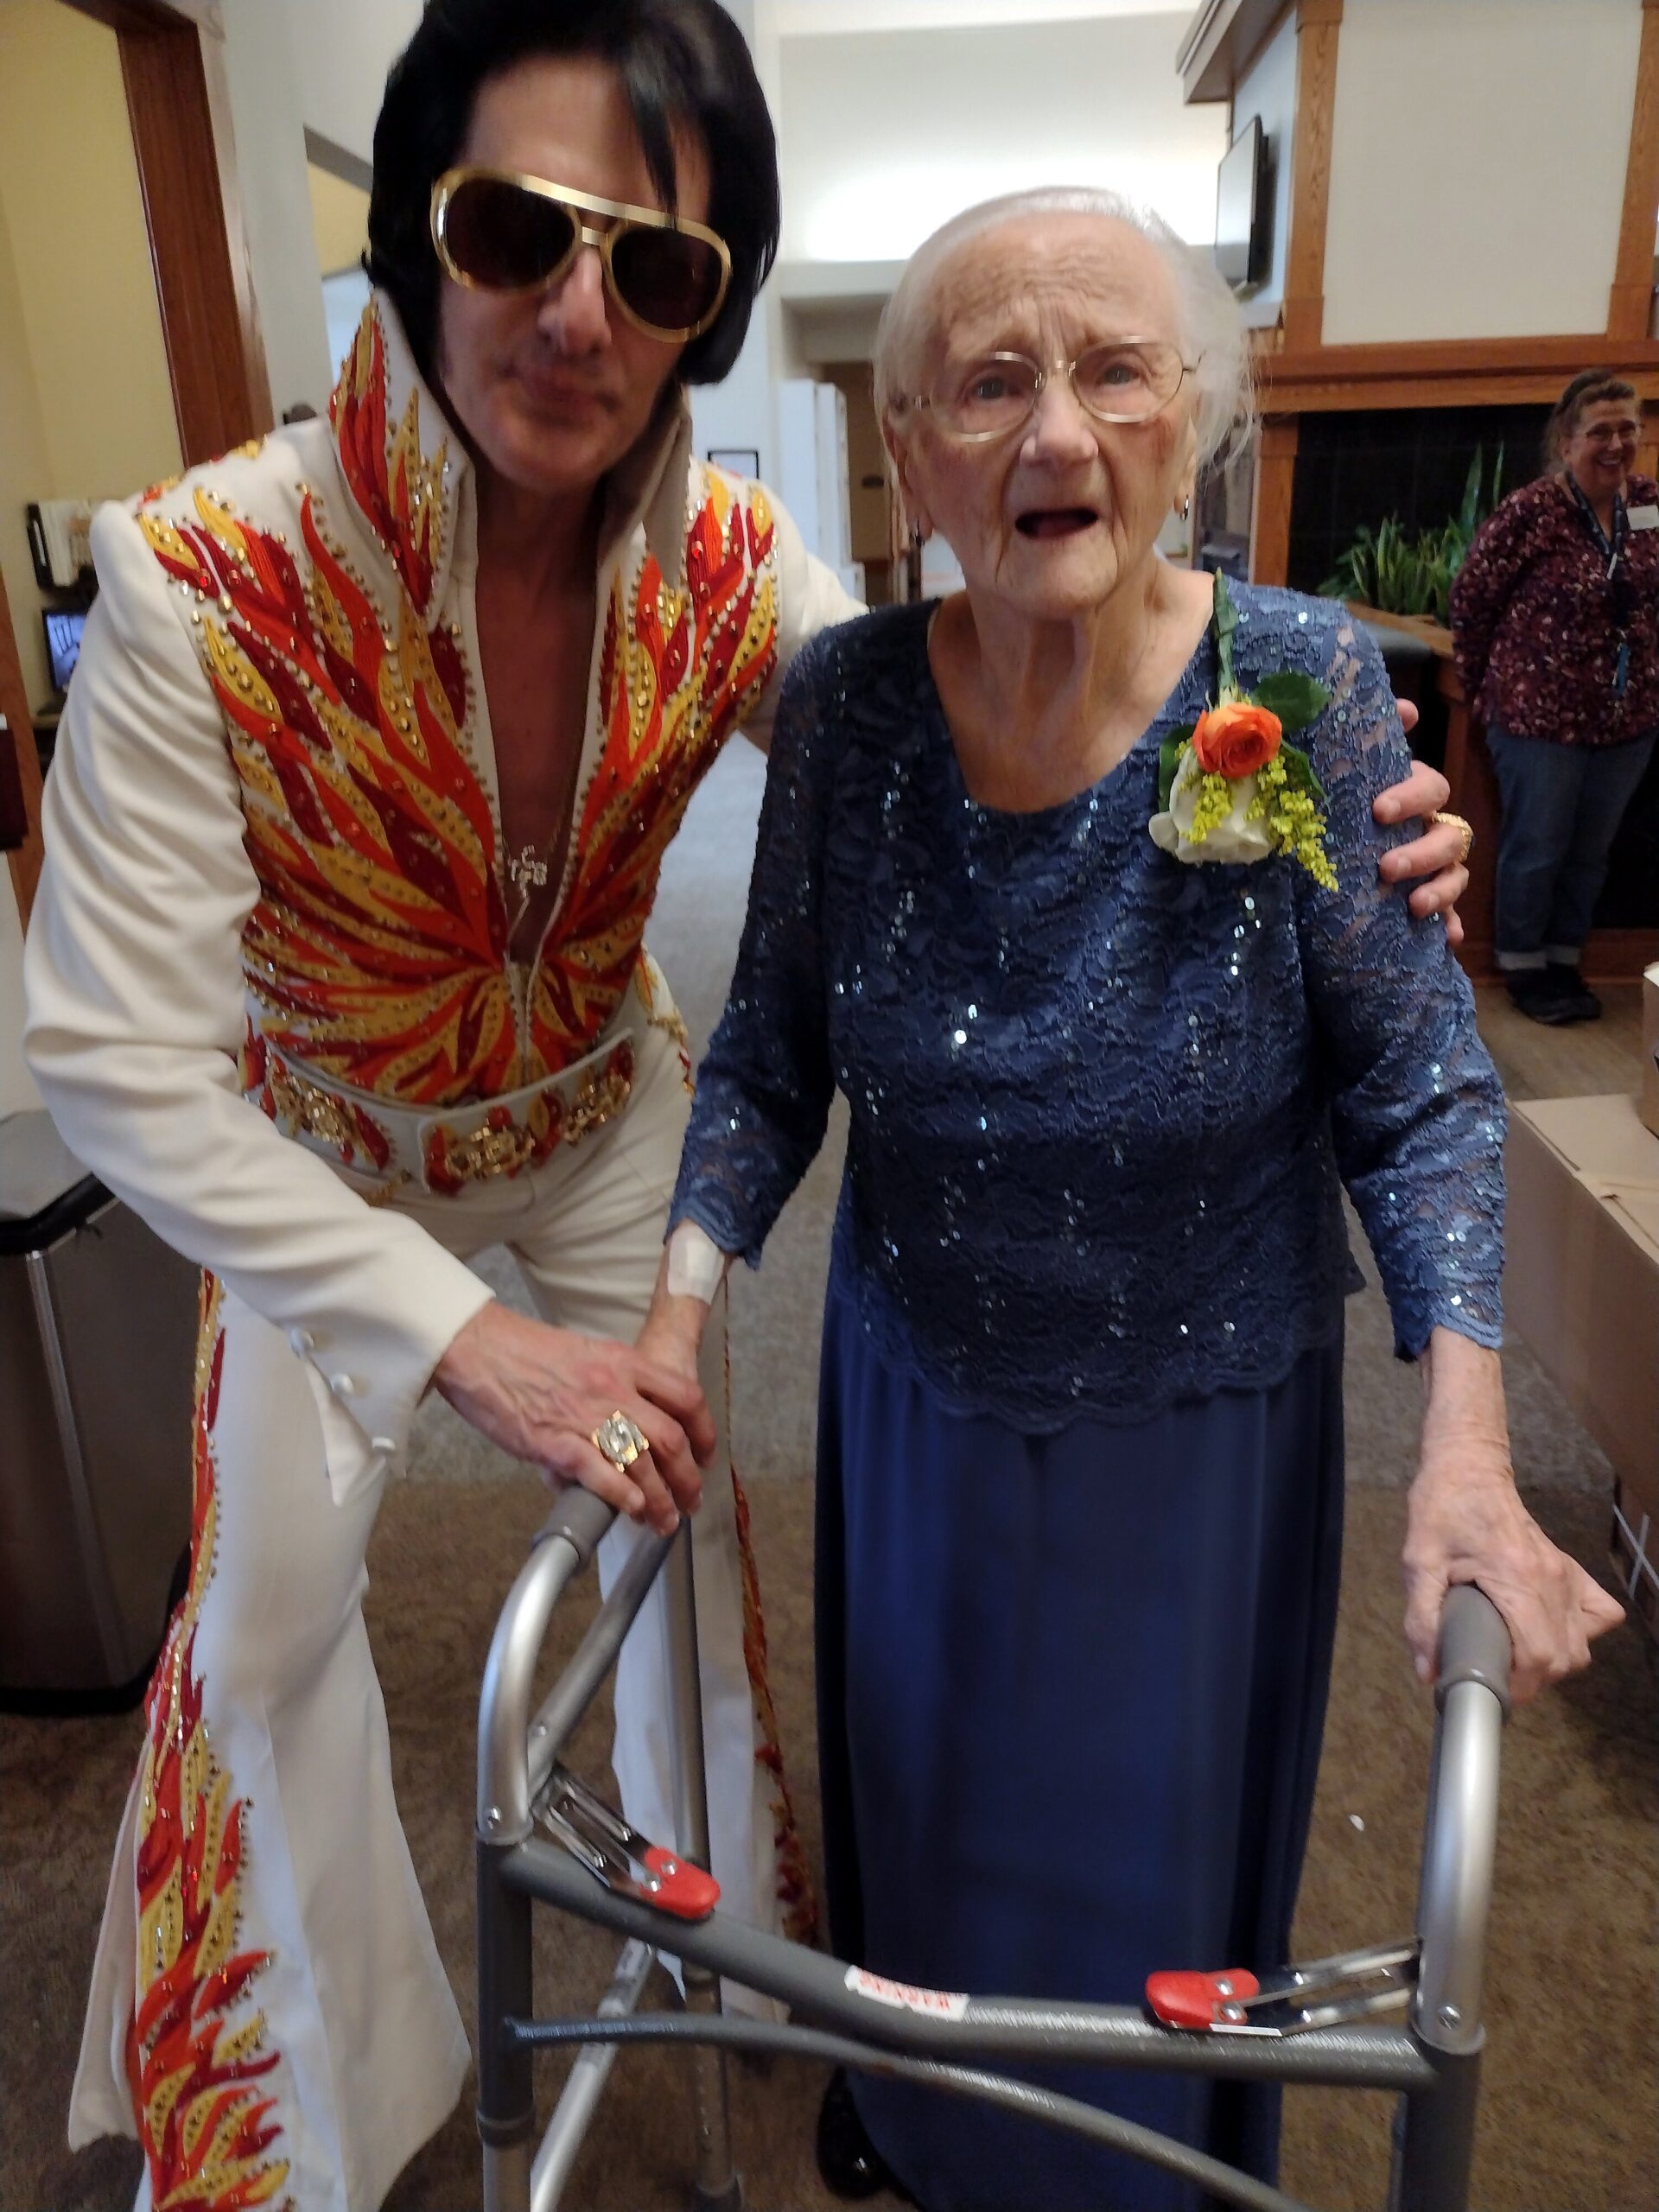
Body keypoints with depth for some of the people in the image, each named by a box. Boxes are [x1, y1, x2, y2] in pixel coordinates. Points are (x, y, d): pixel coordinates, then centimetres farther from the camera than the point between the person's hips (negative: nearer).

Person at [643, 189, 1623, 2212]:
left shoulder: (1301, 687, -18)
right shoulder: (841, 702, -13)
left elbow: (1416, 1095, -14)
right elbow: (770, 1055, -4)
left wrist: (1467, 1451, -22)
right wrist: (680, 1311, -14)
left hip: (1202, 1415, -1)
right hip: (919, 1389, 2)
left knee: (1158, 1846, 20)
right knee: (925, 1804, 25)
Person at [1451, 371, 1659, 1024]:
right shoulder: (1532, 511, -15)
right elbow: (1472, 597, -8)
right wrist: (1483, 684, -1)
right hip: (1541, 713, -5)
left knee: (1591, 850, 15)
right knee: (1537, 847, 7)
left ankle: (1564, 959, 31)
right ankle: (1522, 965, 24)